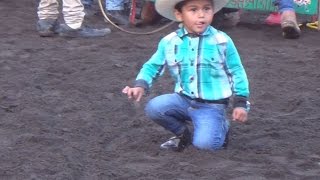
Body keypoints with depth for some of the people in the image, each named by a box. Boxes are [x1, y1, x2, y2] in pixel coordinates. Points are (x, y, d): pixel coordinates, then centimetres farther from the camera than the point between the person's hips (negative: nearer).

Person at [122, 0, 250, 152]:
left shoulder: (222, 41, -10)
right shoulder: (169, 42, -4)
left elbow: (237, 72, 0)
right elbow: (153, 66, 8)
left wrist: (240, 103, -3)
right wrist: (140, 85, -11)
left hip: (211, 105, -3)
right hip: (183, 100, 3)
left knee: (205, 143, -25)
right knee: (153, 108, -22)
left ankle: (222, 127, 13)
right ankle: (182, 133, 7)